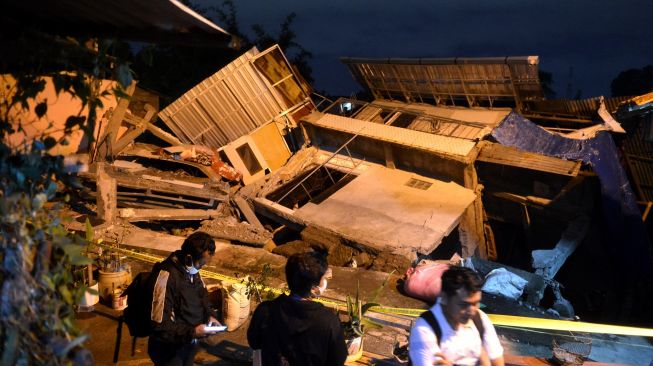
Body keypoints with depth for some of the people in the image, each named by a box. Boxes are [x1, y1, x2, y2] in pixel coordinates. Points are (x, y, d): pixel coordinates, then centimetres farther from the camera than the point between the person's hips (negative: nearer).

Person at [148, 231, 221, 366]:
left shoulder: (192, 270, -3)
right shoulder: (166, 276, -28)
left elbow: (202, 295, 16)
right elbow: (159, 324, -28)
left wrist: (208, 316, -1)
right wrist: (192, 332, -30)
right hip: (169, 351, -7)